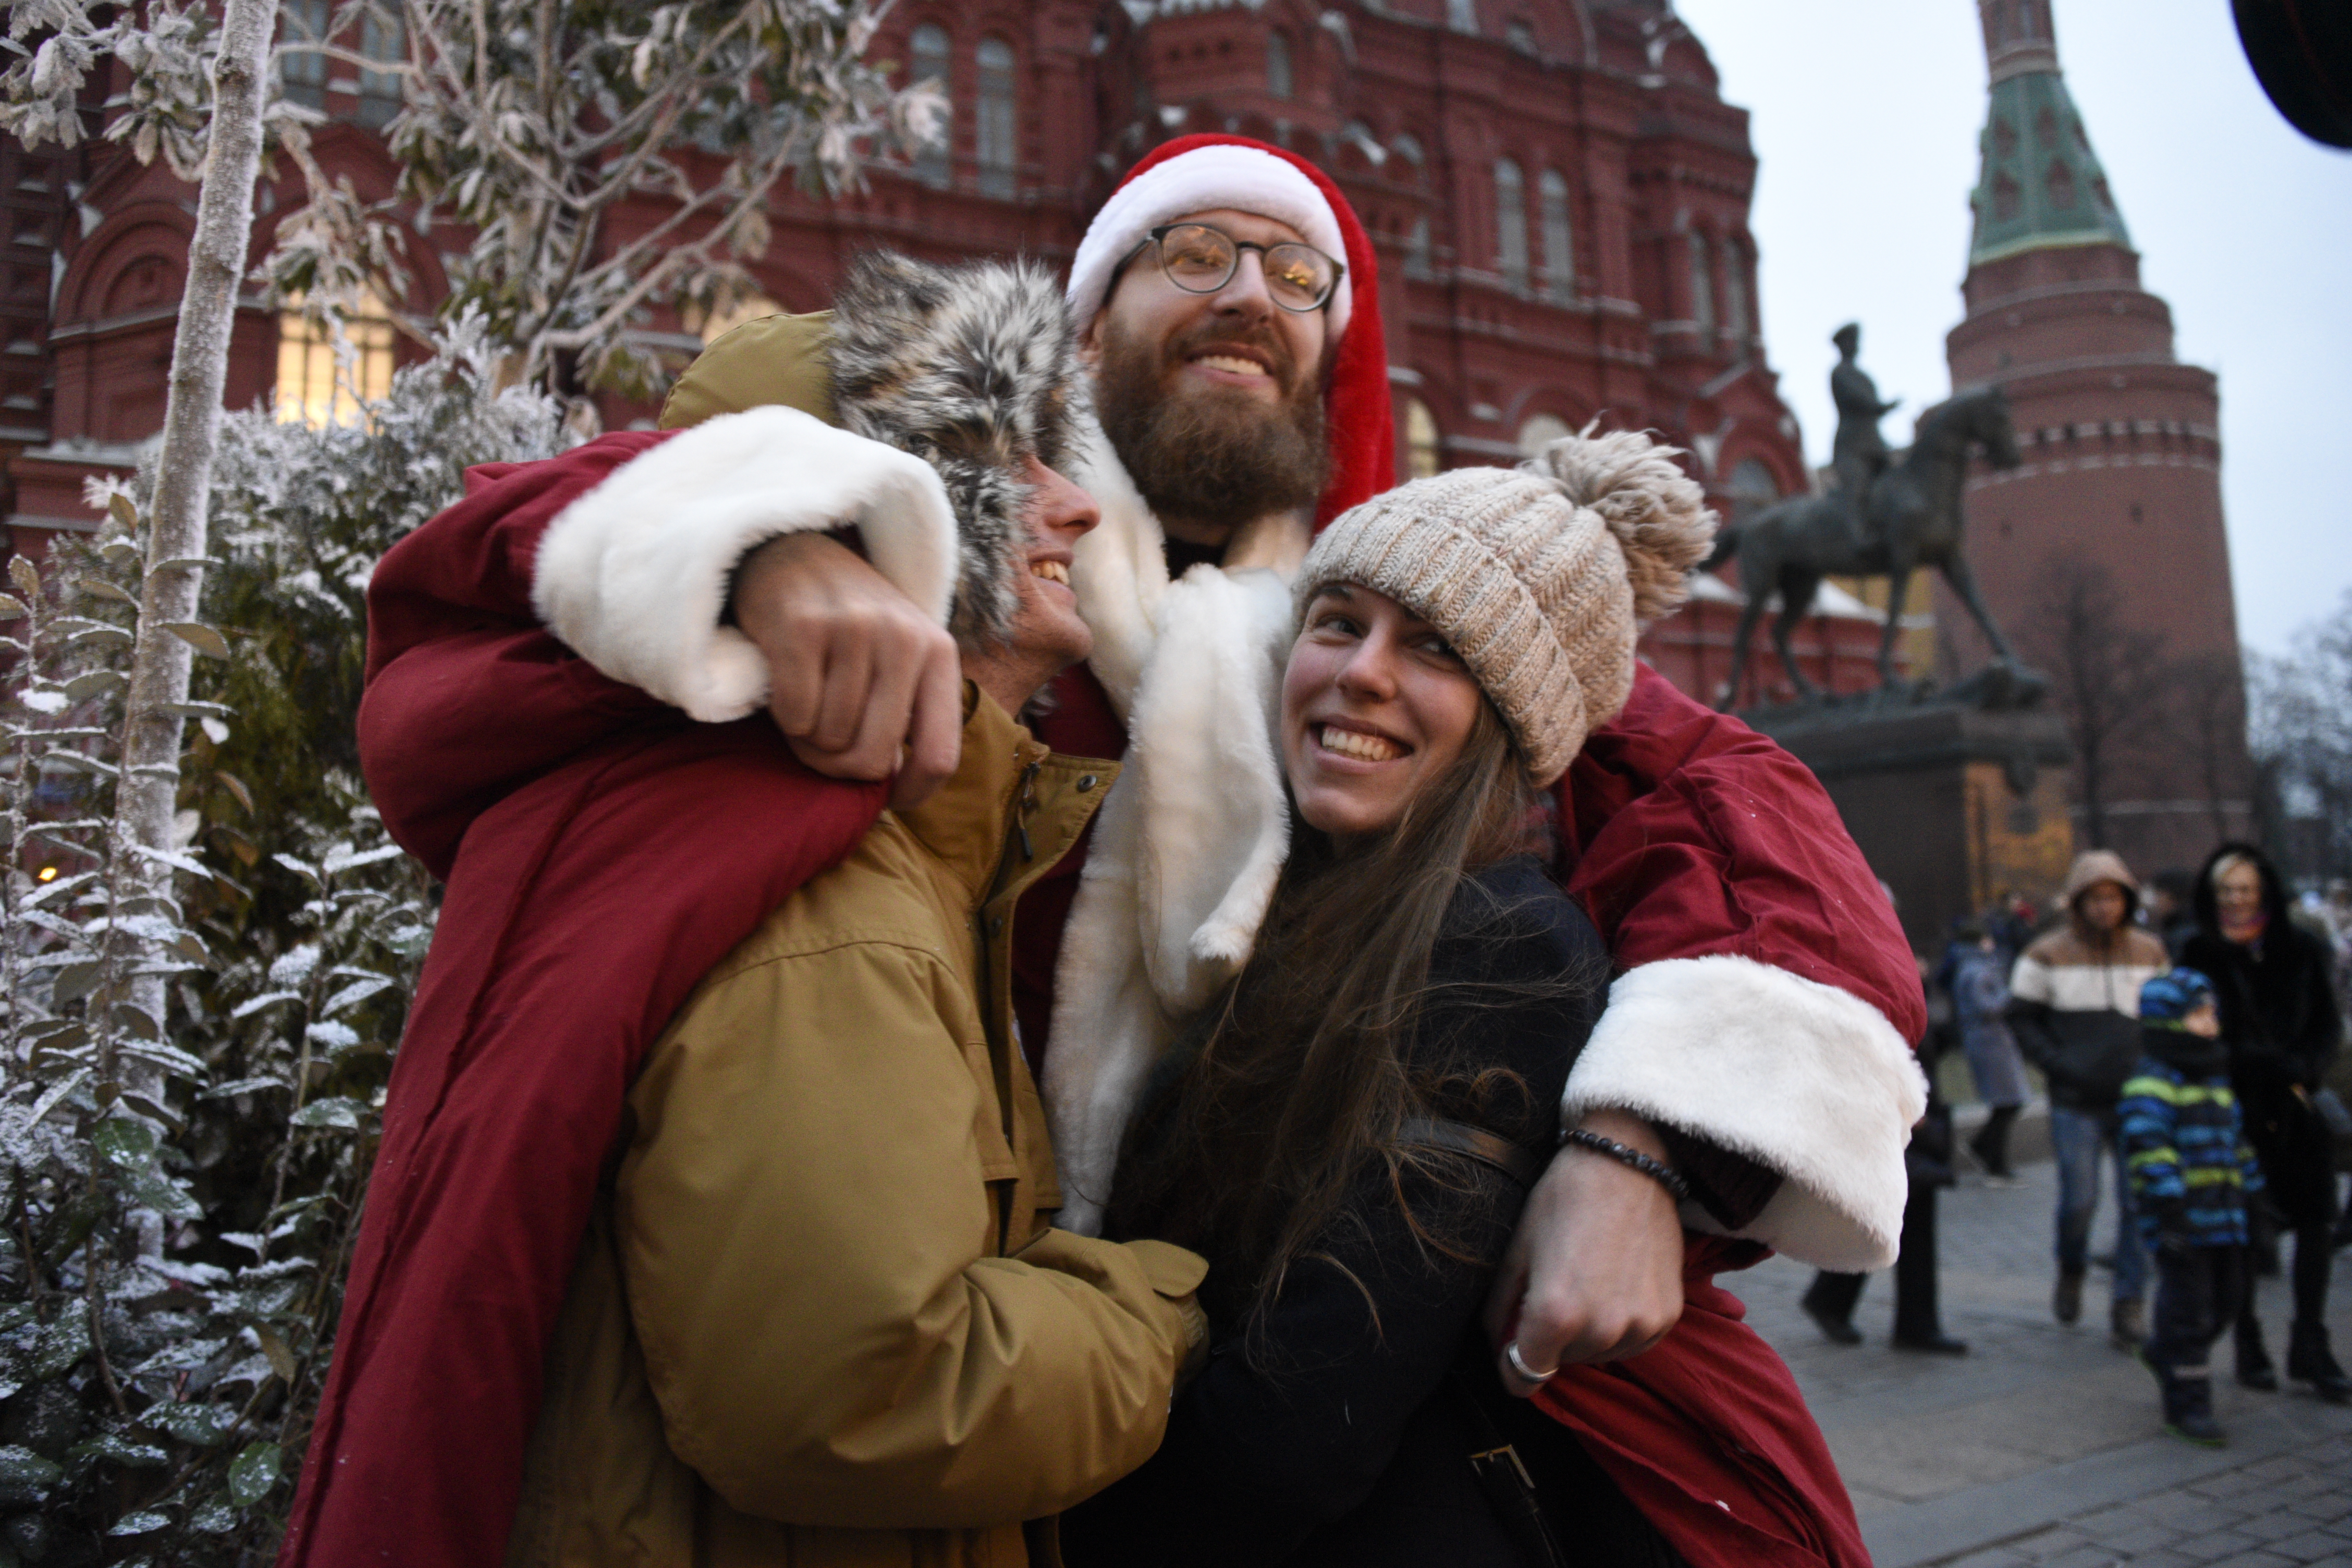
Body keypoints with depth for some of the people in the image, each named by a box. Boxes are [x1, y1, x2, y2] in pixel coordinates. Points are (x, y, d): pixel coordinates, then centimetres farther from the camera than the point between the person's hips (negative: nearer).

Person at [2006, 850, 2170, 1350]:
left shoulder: (2150, 953, 9)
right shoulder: (2047, 954, 0)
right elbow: (2022, 1017, 3)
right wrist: (2057, 1064, -9)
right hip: (2077, 1103, -2)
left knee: (2139, 1201, 0)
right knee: (2079, 1200, -5)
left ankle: (2129, 1304, 11)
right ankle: (2071, 1272, 26)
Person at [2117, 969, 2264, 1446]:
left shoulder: (2216, 1079, 16)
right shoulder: (2151, 1083, -13)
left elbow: (2237, 1141, 25)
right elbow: (2149, 1148, -21)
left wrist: (2252, 1192, 22)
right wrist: (2169, 1205, -27)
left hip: (2222, 1216, 8)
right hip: (2179, 1223, -8)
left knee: (2228, 1295, 15)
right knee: (2189, 1306, -4)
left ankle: (2166, 1354, 37)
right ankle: (2187, 1403, 6)